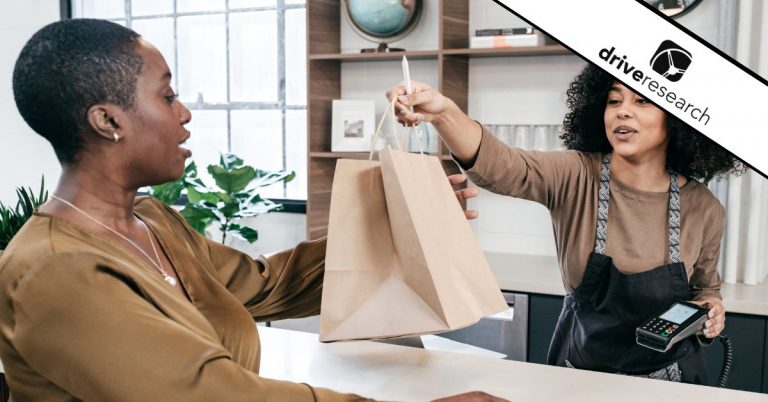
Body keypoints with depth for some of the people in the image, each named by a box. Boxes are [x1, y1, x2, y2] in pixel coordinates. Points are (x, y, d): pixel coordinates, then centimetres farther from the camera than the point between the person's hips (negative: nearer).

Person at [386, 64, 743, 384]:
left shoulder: (703, 208, -10)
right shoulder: (576, 176, -16)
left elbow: (705, 288, 9)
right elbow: (500, 166, -37)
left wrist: (712, 310, -13)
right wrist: (444, 113, -53)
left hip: (668, 380, 1)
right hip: (579, 375, -1)